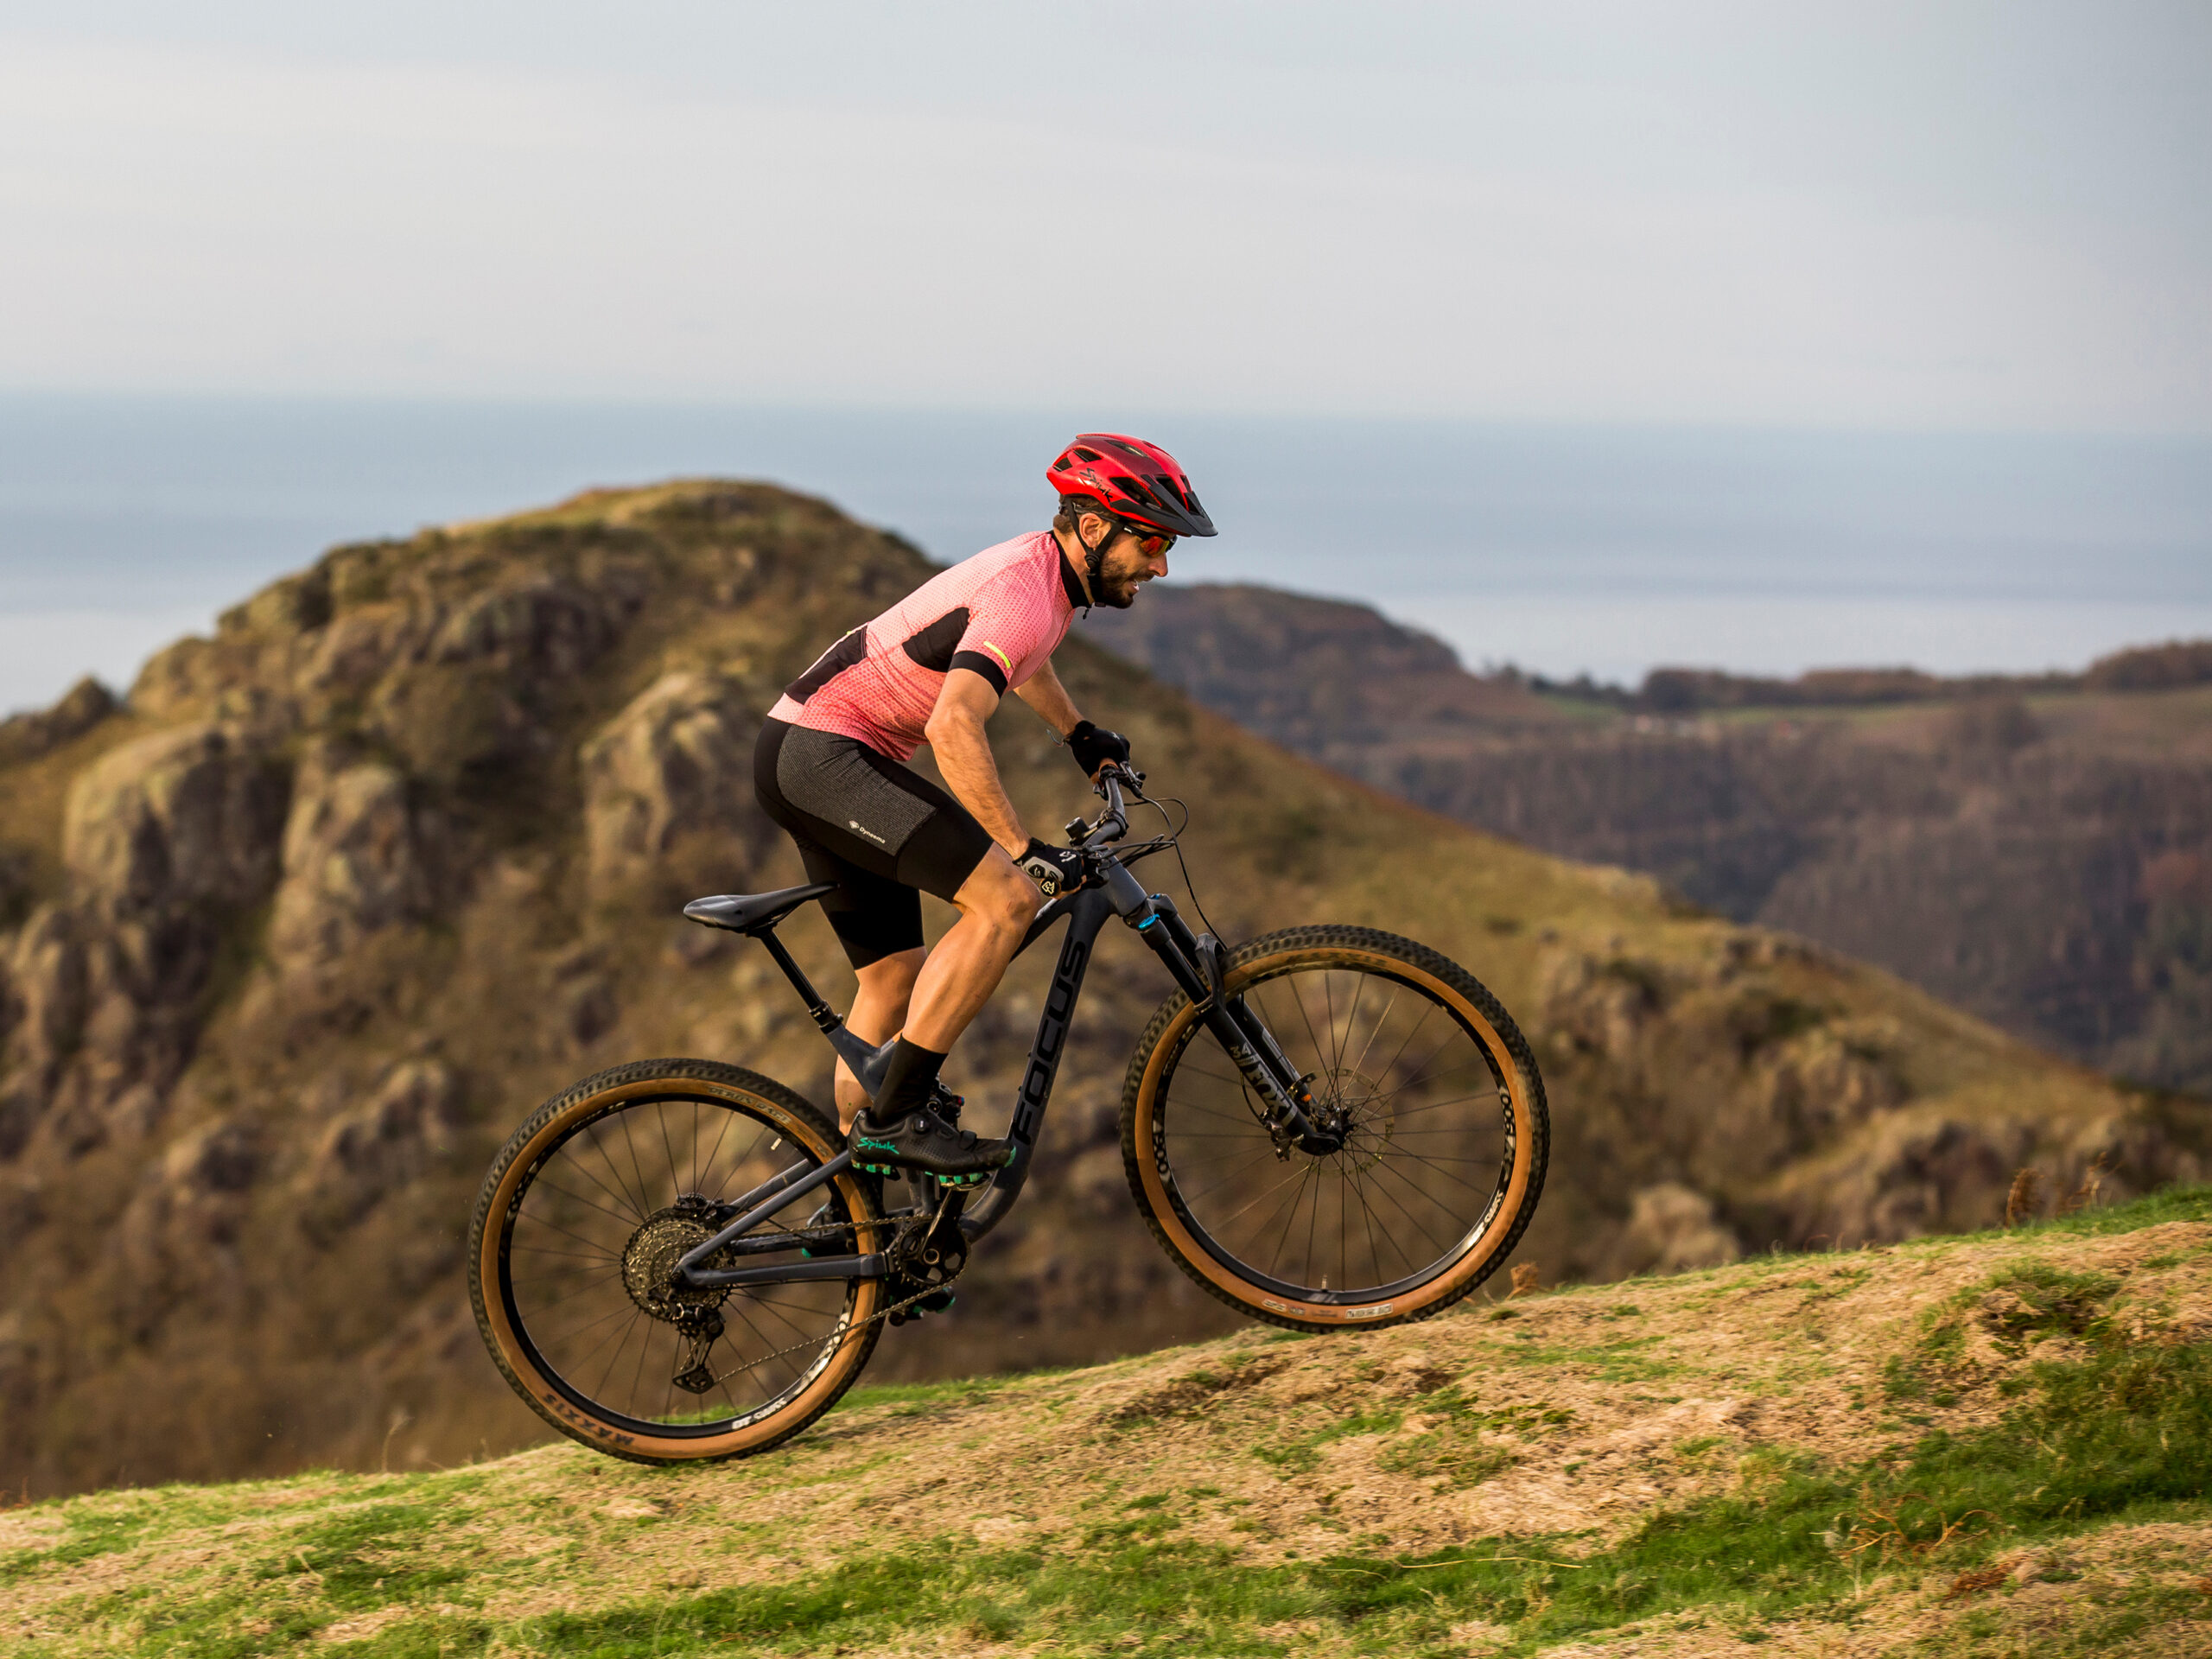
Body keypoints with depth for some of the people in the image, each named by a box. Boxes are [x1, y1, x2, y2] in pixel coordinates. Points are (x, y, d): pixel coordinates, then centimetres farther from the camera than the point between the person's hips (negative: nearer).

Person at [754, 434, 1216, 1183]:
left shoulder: (1049, 570, 11)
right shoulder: (1024, 594, -20)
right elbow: (954, 728, -35)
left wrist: (1083, 737, 46)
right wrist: (1026, 852, -35)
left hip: (803, 757, 10)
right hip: (821, 752, -10)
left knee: (897, 979, 14)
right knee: (1008, 898, -21)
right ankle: (897, 1114, -18)